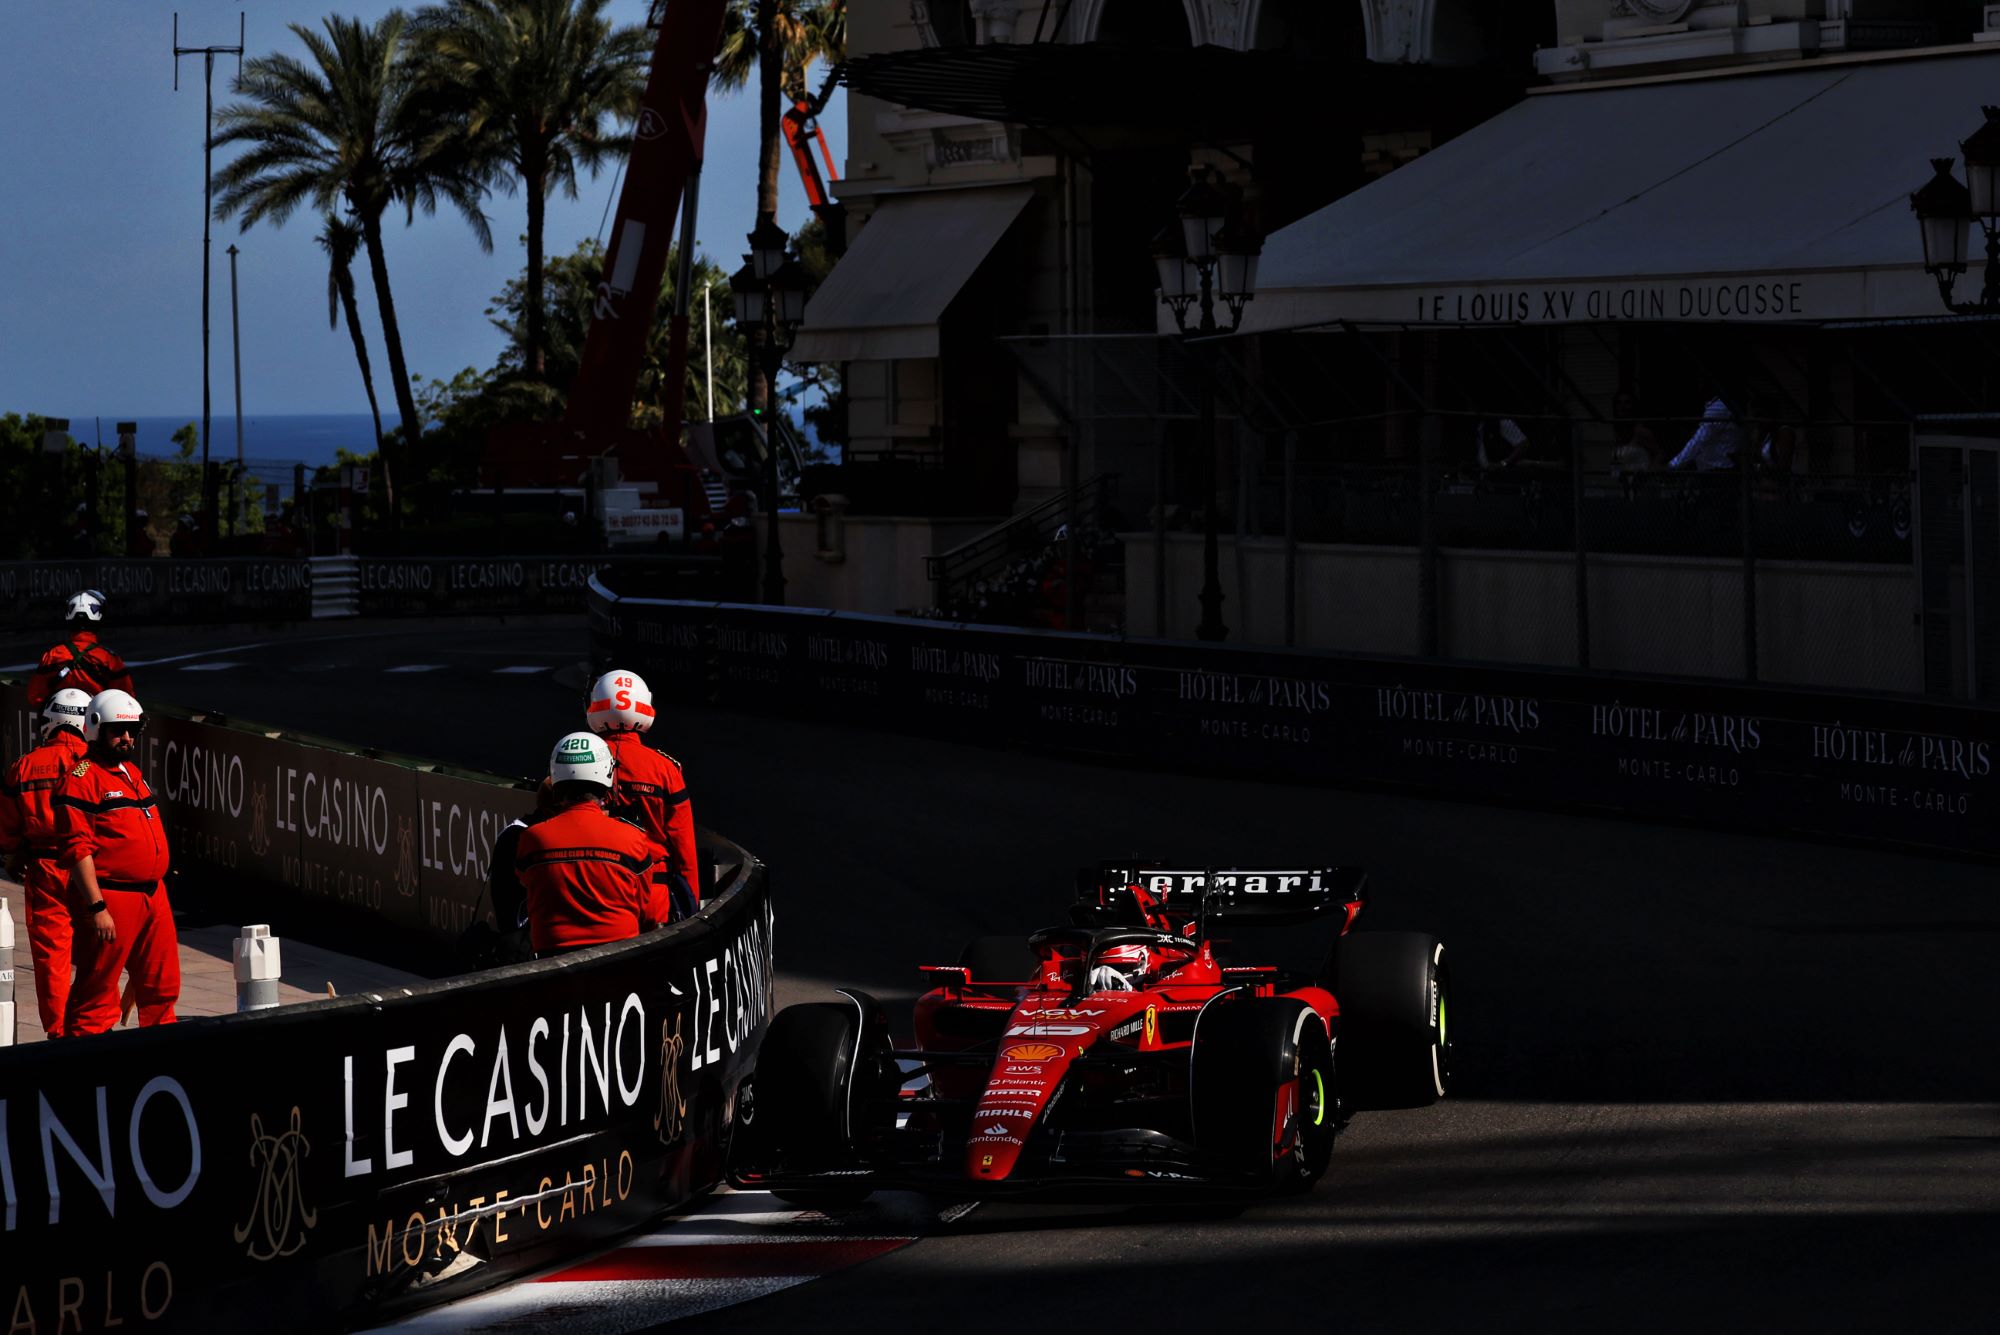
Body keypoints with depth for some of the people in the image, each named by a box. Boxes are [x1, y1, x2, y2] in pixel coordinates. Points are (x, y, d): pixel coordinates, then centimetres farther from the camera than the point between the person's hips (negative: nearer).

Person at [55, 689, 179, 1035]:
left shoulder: (132, 773, 18)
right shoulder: (82, 777, -11)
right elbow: (77, 849, -17)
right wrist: (96, 907, -22)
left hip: (152, 896, 9)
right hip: (109, 900, -9)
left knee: (163, 987, 15)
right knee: (97, 994, -4)